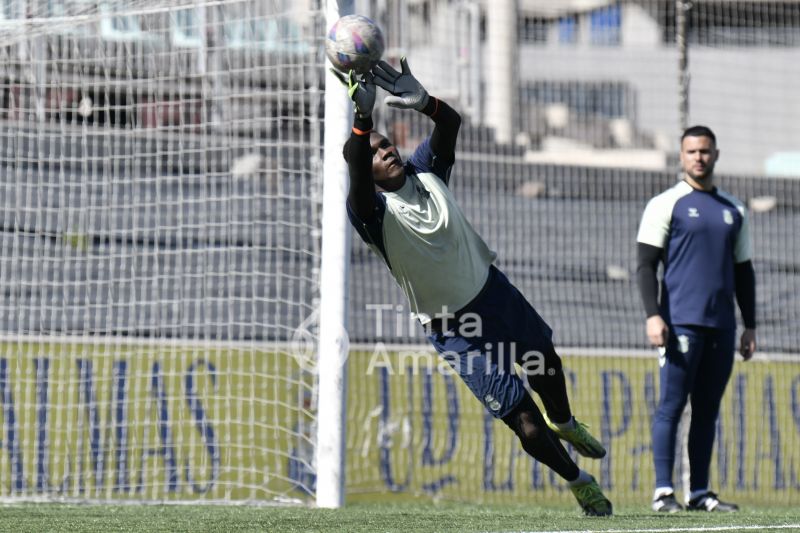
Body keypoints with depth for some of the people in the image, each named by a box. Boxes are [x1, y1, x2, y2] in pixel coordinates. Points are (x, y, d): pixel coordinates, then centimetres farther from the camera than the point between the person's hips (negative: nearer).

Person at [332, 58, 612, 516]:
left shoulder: (426, 172, -8)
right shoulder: (376, 214, -24)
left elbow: (452, 122, -20)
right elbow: (359, 185, -45)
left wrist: (423, 102, -42)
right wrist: (363, 118, -59)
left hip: (494, 290, 6)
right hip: (454, 331, -6)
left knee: (546, 363, 31)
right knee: (526, 423, -6)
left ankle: (564, 423, 64)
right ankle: (579, 481, 20)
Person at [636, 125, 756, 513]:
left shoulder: (733, 210, 17)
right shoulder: (666, 204, 2)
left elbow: (743, 271, 21)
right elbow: (646, 264, -3)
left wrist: (749, 326, 16)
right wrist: (653, 315, -14)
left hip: (722, 324, 5)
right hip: (681, 321, -5)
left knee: (708, 409, 6)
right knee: (671, 406, -8)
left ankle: (700, 492, 9)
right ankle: (663, 492, -8)